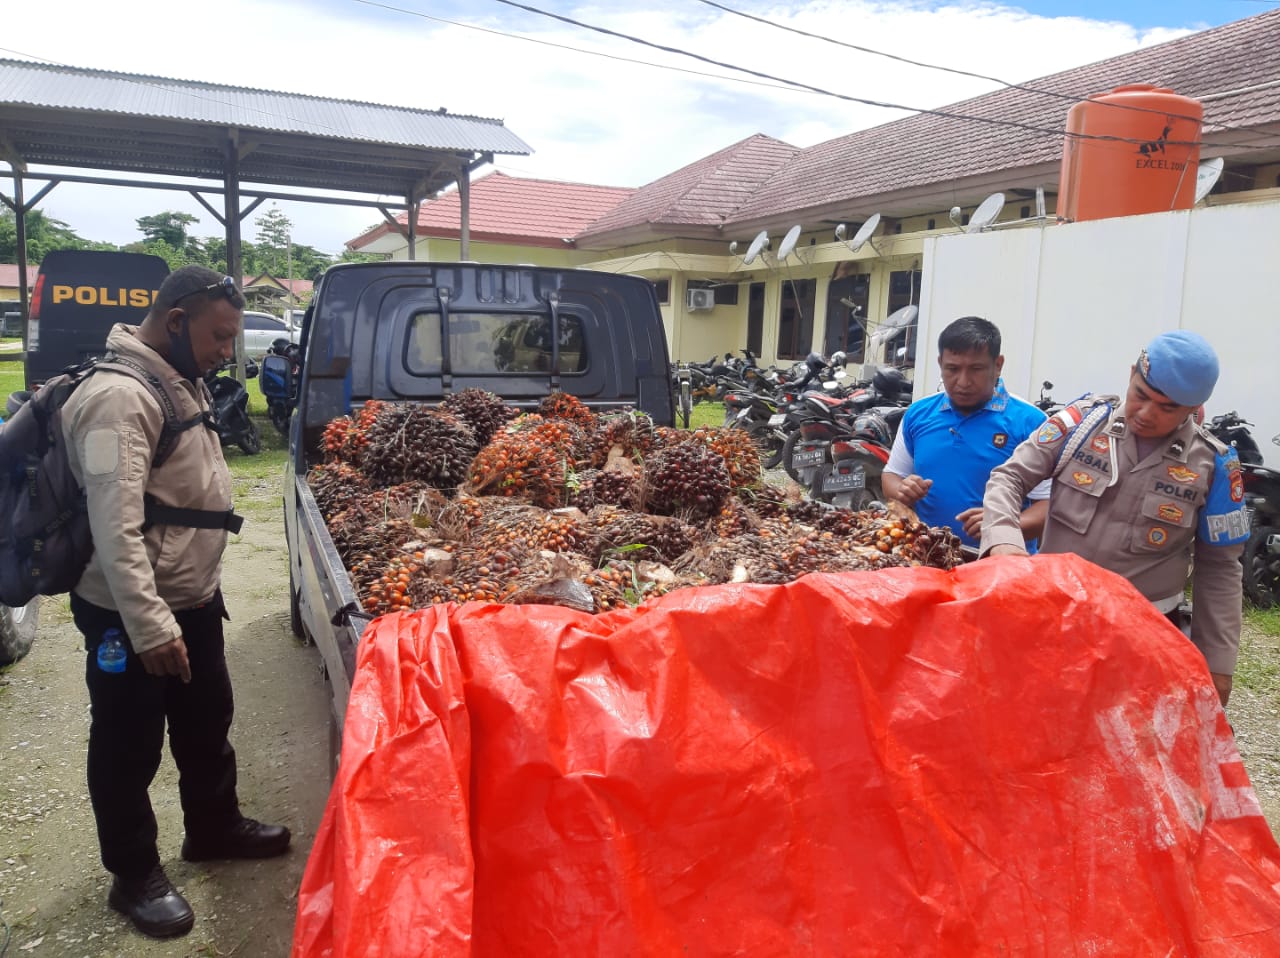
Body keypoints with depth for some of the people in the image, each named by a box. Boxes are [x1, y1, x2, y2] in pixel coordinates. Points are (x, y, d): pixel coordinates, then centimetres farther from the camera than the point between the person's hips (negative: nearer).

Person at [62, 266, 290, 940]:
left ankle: (215, 828, 42)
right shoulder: (120, 397, -23)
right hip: (132, 616, -9)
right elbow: (115, 526, -28)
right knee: (128, 749, 10)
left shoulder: (181, 381, 8)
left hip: (193, 601, 9)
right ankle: (135, 876, 28)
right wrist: (150, 626, -30)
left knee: (207, 723, 22)